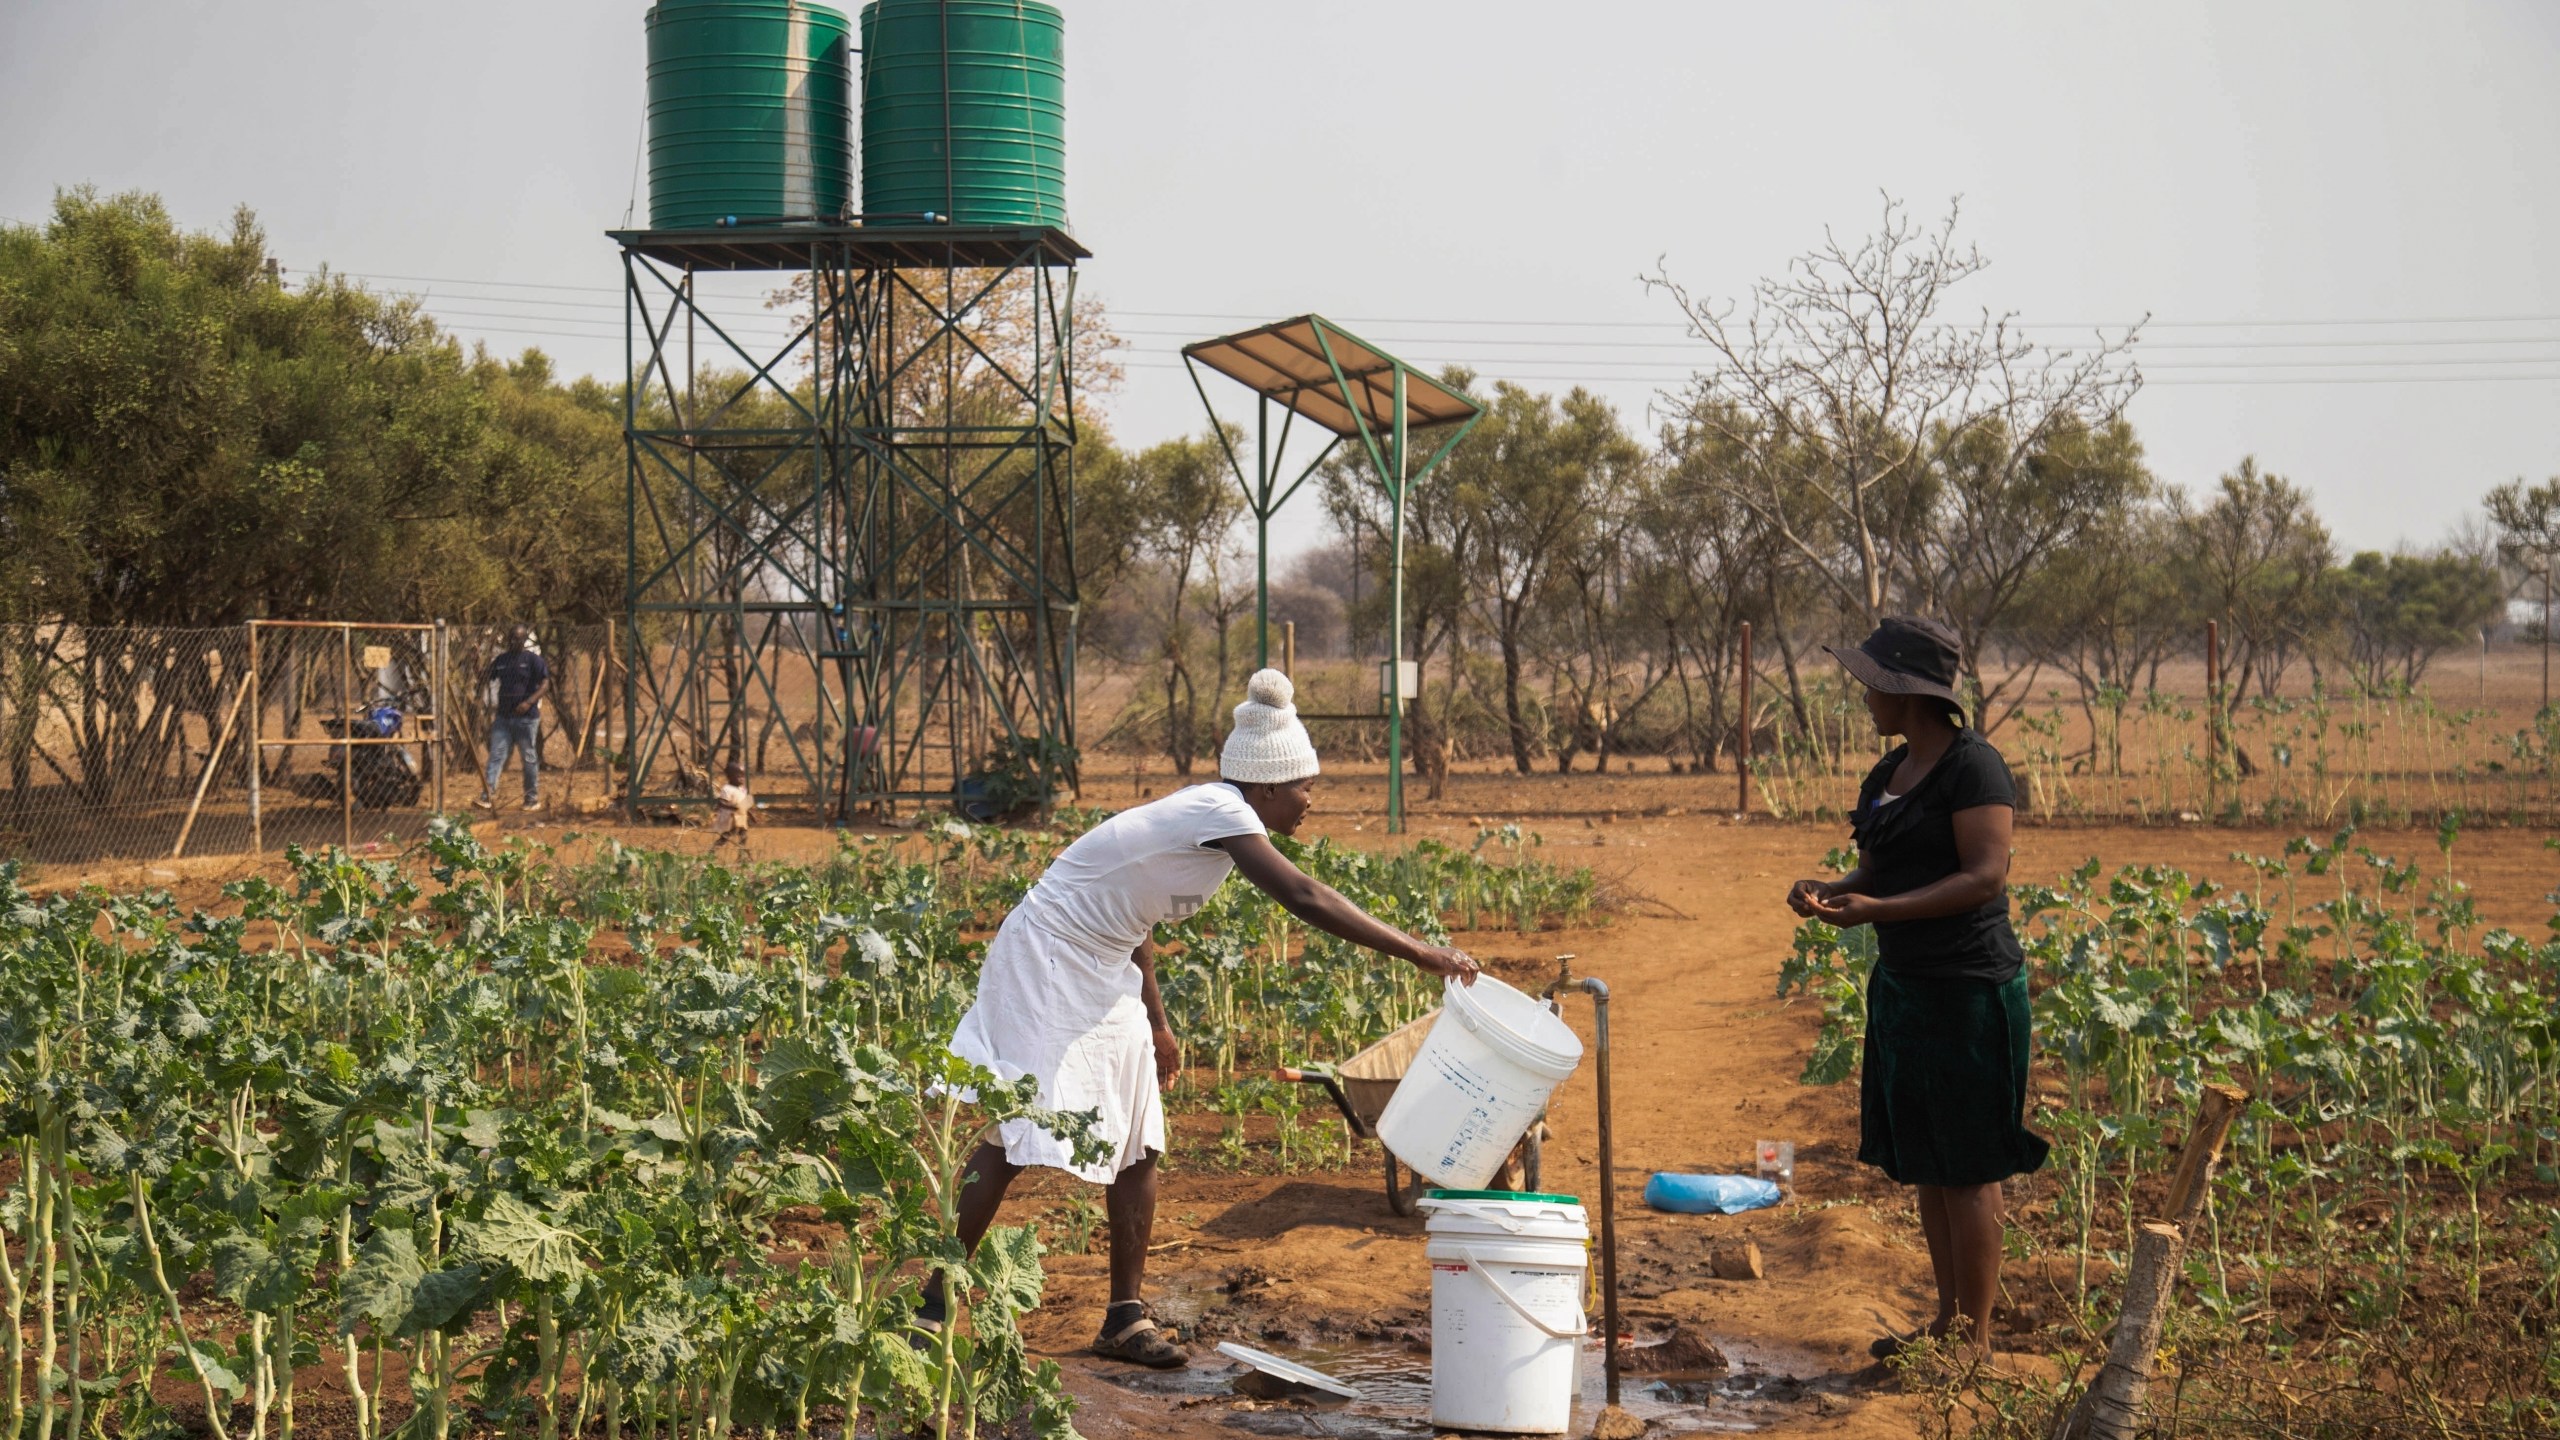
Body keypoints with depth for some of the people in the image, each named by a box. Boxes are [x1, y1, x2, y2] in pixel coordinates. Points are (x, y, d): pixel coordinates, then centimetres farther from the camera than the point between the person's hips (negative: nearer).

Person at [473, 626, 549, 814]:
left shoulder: (533, 659, -5)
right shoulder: (501, 659, 11)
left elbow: (544, 684, -9)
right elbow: (485, 677, 18)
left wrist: (529, 702, -22)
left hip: (526, 717, -5)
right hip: (503, 716, 5)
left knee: (529, 758, 4)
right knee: (496, 756, -3)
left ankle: (533, 800, 14)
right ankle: (487, 797, -8)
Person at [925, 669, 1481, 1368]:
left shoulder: (1206, 813, 6)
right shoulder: (1219, 812, -21)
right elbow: (1304, 898, -33)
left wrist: (1155, 1022, 21)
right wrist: (1419, 954, -33)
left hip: (1102, 974, 10)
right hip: (1045, 961, -10)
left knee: (1139, 1143, 6)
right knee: (1009, 1136, -8)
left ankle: (1126, 1317, 11)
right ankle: (931, 1307, 1)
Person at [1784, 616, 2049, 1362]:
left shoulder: (1973, 765, -13)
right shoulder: (1886, 776, 13)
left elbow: (1985, 877, -20)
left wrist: (1878, 909, -27)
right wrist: (1829, 890, -3)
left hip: (1969, 988, -9)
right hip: (1903, 986, 9)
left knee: (1966, 1169, -2)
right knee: (1920, 1162, 14)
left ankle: (1976, 1335, 7)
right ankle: (1948, 1319, 26)